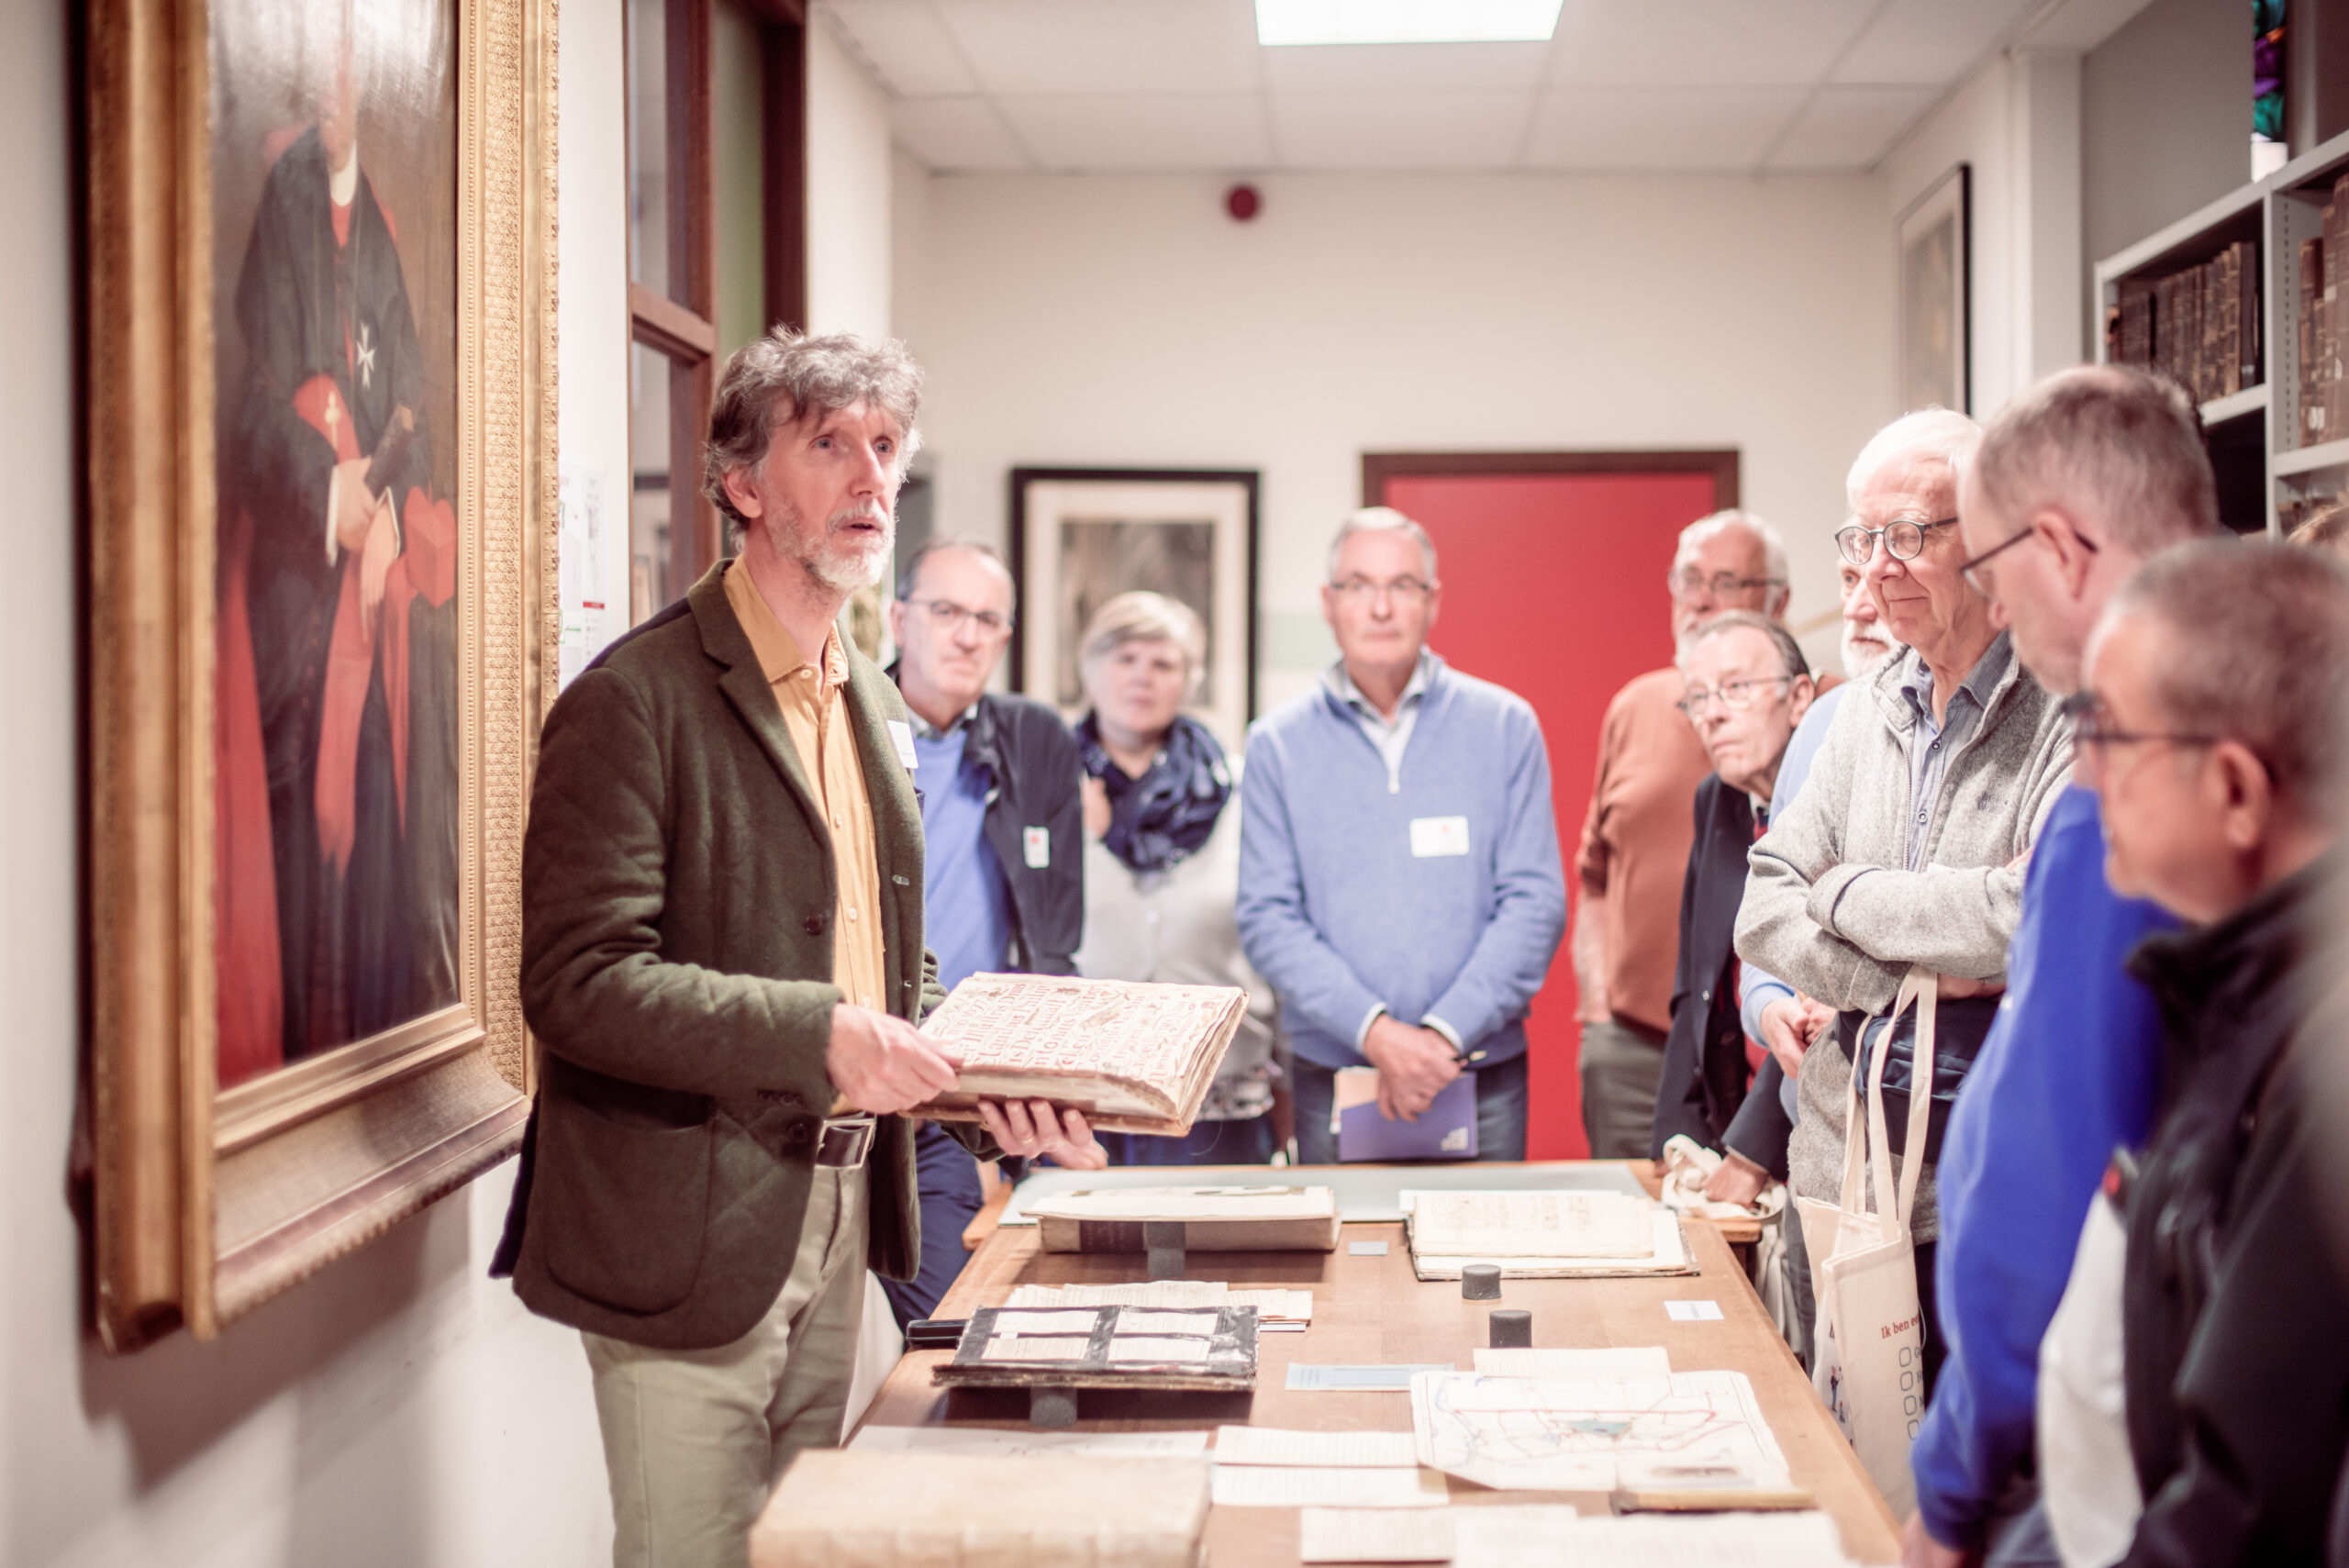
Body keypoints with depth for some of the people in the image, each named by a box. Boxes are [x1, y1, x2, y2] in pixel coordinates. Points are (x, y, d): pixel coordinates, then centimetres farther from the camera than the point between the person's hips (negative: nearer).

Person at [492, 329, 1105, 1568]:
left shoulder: (870, 703, 14)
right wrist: (816, 1036, -28)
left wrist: (991, 1099, 2)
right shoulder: (636, 700, -13)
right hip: (690, 1234, -8)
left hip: (837, 1216, 8)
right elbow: (575, 981, -20)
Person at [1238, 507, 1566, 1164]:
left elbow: (1534, 901, -2)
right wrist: (1375, 1031, -16)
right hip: (1331, 1081, 0)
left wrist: (1446, 1032, -14)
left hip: (1484, 1077, 0)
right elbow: (1268, 918, -3)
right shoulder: (1277, 744, 3)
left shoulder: (1505, 726, 3)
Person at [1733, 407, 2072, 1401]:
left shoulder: (2068, 712, -11)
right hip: (1846, 1179, 6)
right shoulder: (1865, 716, 12)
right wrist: (1905, 978, -11)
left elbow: (2037, 916, -23)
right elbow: (1762, 911, 8)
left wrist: (1850, 896, -7)